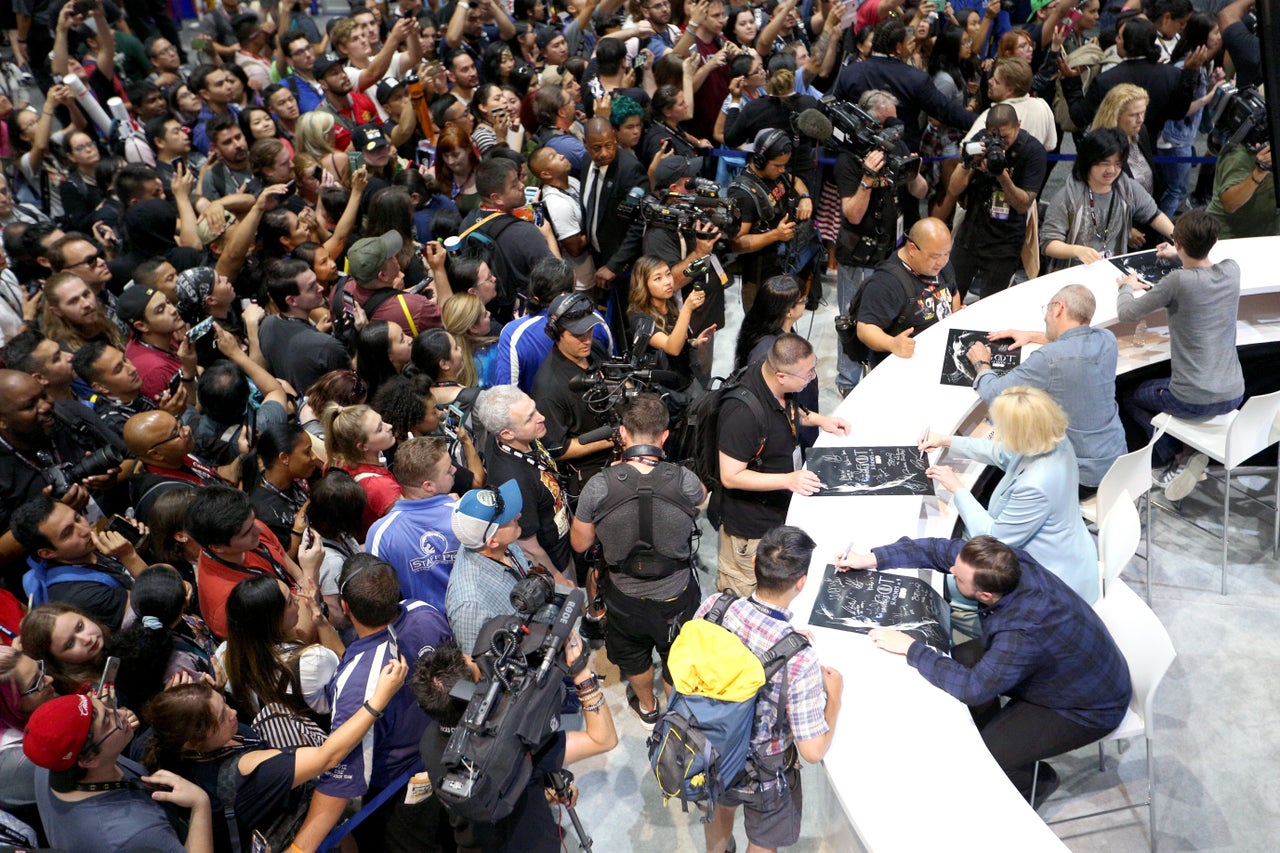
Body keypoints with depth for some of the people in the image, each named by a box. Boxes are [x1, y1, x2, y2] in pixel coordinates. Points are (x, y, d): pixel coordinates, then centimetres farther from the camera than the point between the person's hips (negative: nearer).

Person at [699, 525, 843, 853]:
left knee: (721, 806, 37)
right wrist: (834, 695, -9)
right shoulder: (799, 659, -37)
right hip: (763, 776, -4)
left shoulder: (713, 606, -24)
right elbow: (813, 751, -27)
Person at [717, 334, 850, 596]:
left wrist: (818, 419, -1)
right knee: (741, 594, 15)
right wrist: (788, 480, -35)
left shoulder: (778, 388, -10)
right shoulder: (743, 412, -37)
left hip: (779, 507, 9)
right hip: (751, 524, -9)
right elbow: (730, 476, -30)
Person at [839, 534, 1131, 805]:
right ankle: (993, 735, 27)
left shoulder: (1024, 632, -42)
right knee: (957, 661, 4)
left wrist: (910, 648, -27)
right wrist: (872, 558, -7)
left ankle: (1037, 781, 18)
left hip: (1087, 708, -8)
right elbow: (942, 549, -6)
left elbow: (972, 688, -35)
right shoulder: (1007, 561, -21)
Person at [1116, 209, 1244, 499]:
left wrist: (1128, 286, 12)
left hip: (1193, 401, -6)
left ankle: (1175, 458, 6)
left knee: (1131, 397, 24)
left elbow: (1125, 313, -8)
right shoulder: (1232, 270, -3)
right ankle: (1180, 461, 18)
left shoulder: (1178, 281, -20)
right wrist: (1180, 257, 38)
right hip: (1234, 395, 6)